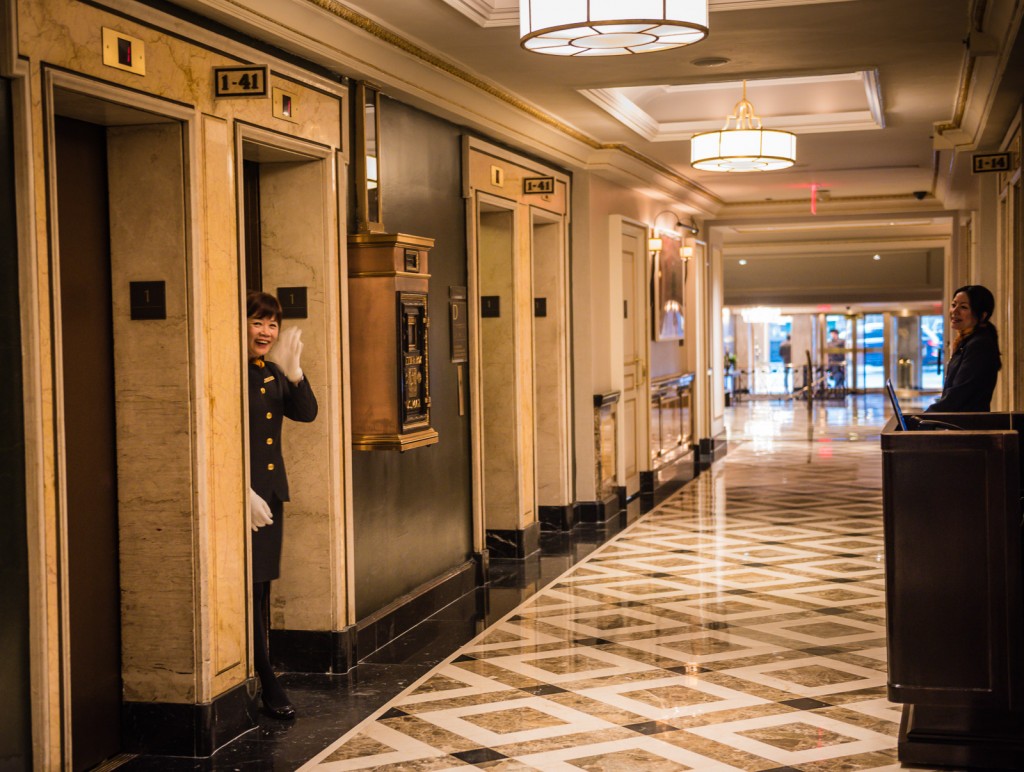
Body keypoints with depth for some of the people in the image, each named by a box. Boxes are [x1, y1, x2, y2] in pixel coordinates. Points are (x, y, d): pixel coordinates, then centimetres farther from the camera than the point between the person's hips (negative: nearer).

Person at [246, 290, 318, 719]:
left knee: (262, 591, 12)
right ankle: (267, 686, 1)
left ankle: (254, 678, 20)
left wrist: (293, 372, -12)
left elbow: (306, 412, 4)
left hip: (271, 491, 8)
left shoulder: (273, 373, 12)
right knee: (249, 590, -4)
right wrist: (244, 493, -20)